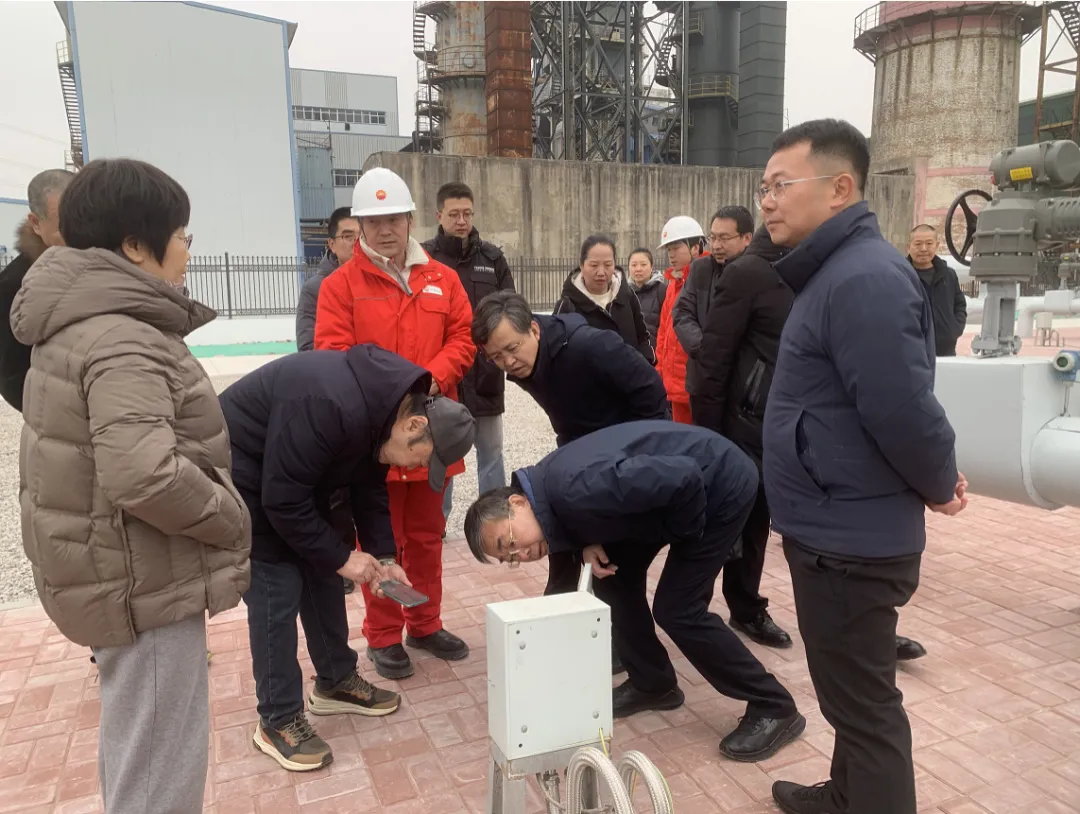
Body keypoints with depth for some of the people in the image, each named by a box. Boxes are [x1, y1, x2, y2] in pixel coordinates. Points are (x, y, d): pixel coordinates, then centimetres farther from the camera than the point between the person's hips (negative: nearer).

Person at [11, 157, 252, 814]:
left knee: (132, 747, 27)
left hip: (118, 568, 10)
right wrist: (234, 520, -18)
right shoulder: (122, 339, -22)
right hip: (145, 580, -10)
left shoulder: (75, 324, 9)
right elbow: (145, 476, -35)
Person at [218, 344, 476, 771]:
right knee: (278, 588, -8)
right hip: (242, 473, -9)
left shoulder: (389, 406, -7)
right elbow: (282, 498, -31)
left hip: (296, 476, 9)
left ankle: (336, 682, 28)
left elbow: (368, 486, 3)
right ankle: (277, 721, 8)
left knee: (321, 573, 12)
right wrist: (341, 556, -21)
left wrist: (383, 556, -5)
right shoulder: (333, 407, -37)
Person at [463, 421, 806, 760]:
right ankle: (652, 683, 23)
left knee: (678, 609, -8)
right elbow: (594, 519, 15)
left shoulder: (575, 490, -33)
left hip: (722, 482, -9)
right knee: (615, 572, 7)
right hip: (688, 484, 9)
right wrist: (589, 547, -7)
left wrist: (683, 534, -14)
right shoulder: (548, 491, -4)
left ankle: (775, 708, 7)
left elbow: (684, 479, -33)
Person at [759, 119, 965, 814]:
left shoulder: (864, 278, -22)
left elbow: (901, 406, -25)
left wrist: (939, 484, -8)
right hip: (840, 527, 10)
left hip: (848, 537, -10)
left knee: (864, 704, 5)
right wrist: (937, 481, 12)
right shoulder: (837, 270, 12)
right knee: (856, 694, 25)